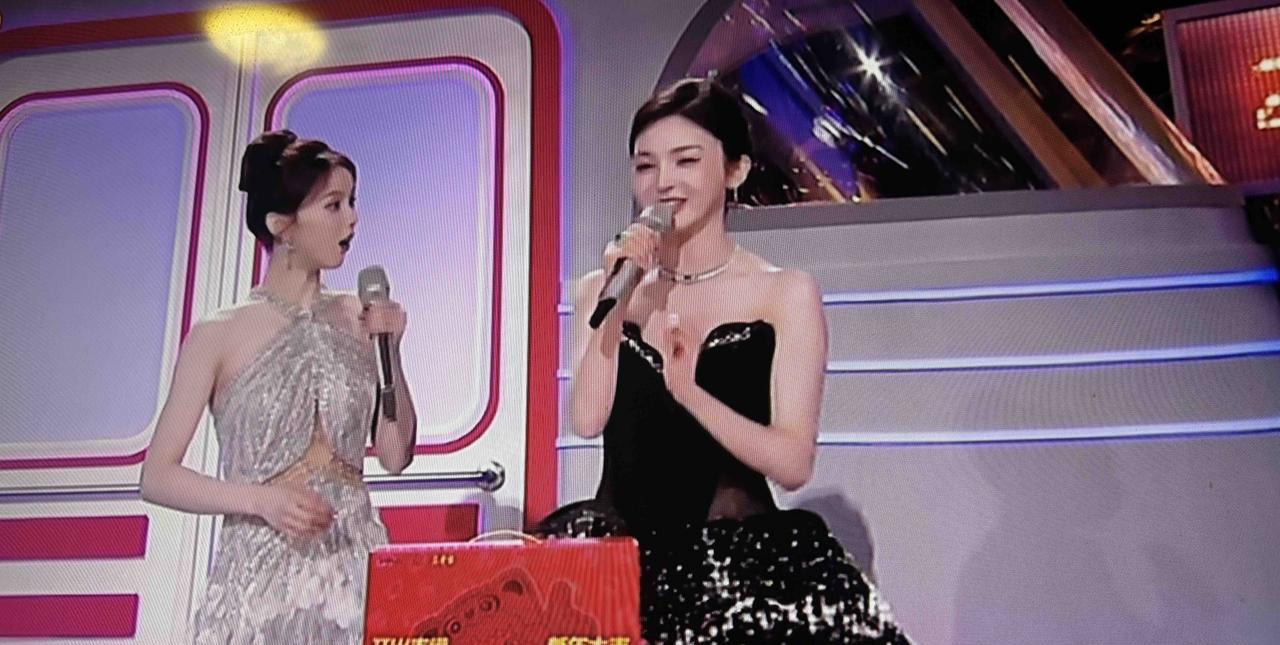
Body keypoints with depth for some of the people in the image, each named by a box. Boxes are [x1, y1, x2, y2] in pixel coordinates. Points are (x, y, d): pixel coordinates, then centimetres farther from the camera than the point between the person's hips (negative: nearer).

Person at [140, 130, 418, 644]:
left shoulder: (358, 319, 2)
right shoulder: (219, 334, -6)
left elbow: (396, 456, 2)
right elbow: (156, 477, -3)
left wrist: (390, 350, -7)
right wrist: (261, 500, -17)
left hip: (354, 570, 3)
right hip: (260, 580, -2)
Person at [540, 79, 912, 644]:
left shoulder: (787, 293, 0)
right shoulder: (601, 288, 10)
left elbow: (793, 464, -9)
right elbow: (587, 421, -3)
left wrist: (690, 391, -22)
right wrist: (616, 298, -9)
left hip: (741, 552, -1)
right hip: (620, 549, 2)